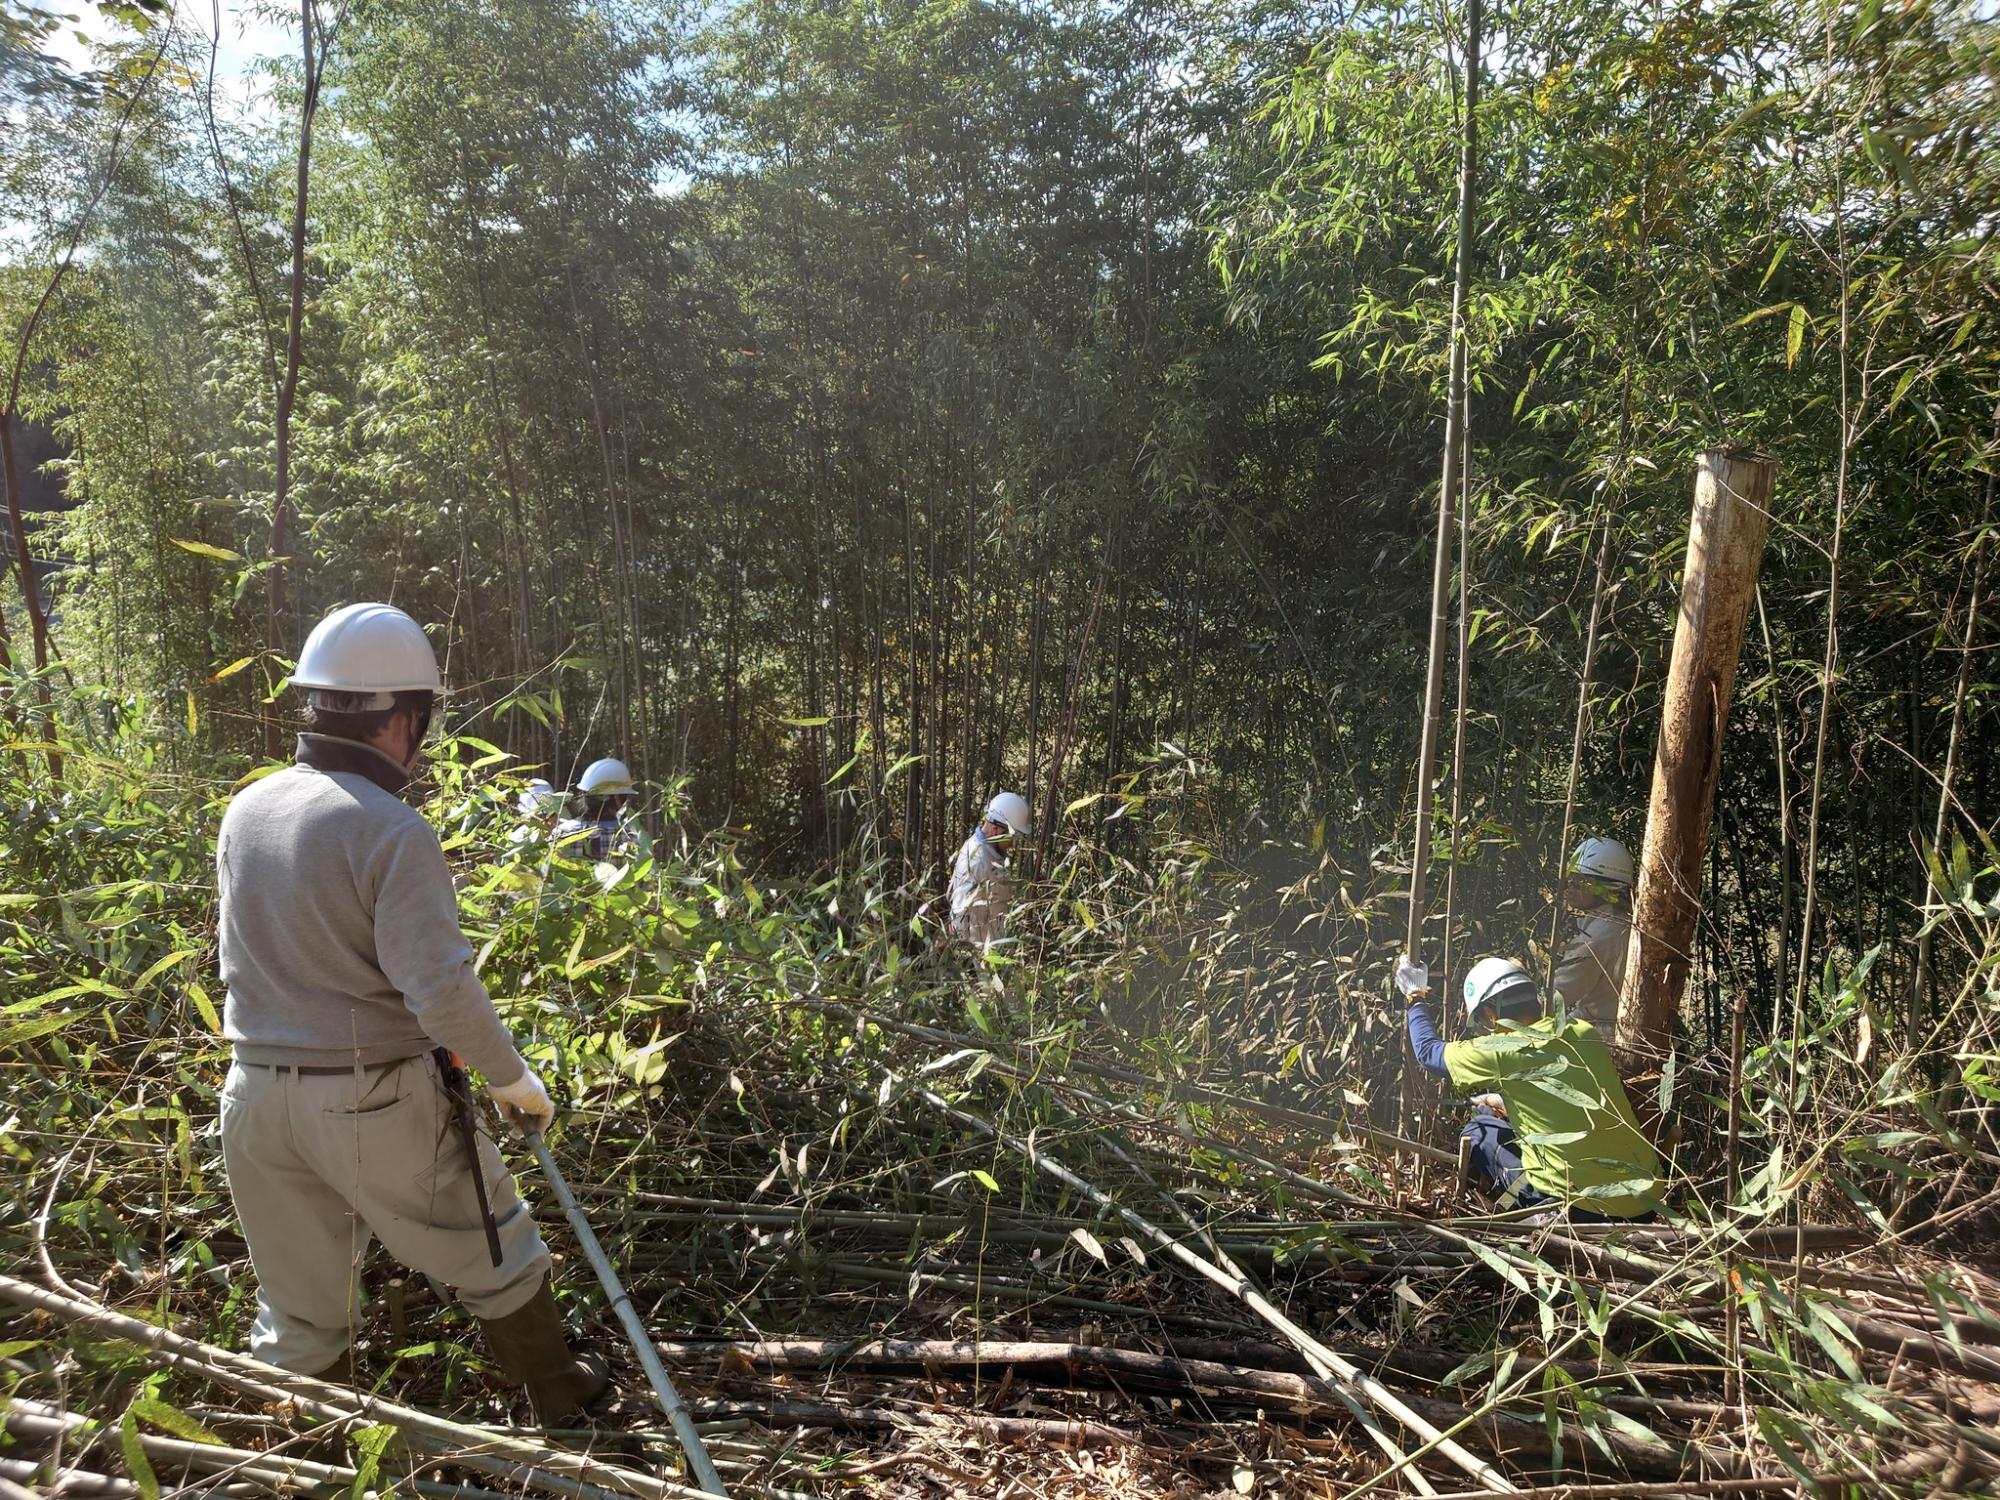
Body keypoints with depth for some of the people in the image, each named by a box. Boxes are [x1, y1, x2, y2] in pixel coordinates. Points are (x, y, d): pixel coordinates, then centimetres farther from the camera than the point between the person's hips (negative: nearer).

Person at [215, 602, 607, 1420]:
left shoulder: (244, 810, 1)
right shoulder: (391, 829, -21)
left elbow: (251, 954, 11)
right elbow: (441, 989, -24)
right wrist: (514, 1077, -11)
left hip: (256, 1095, 6)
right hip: (373, 1099, -6)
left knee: (299, 1298, 20)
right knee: (491, 1251, 17)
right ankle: (556, 1389, 36)